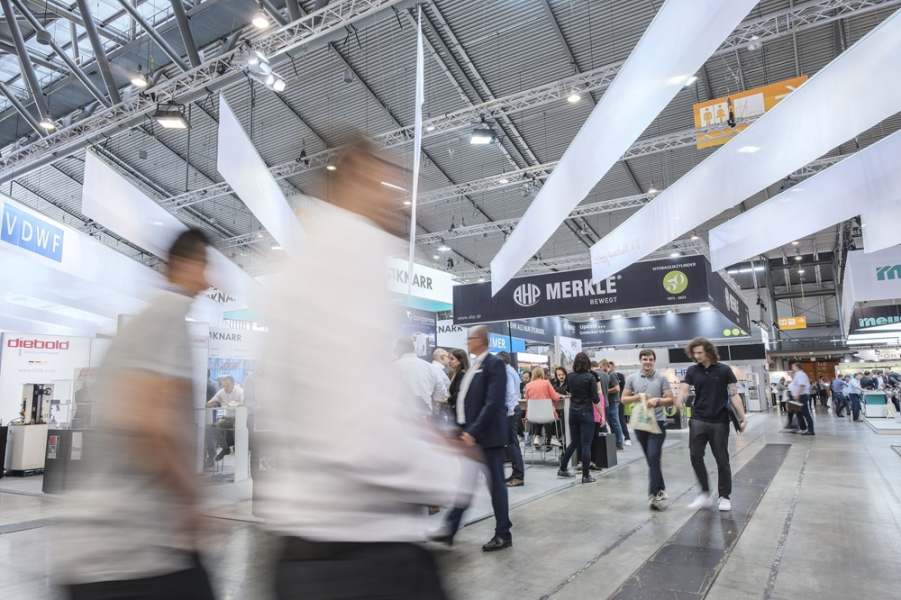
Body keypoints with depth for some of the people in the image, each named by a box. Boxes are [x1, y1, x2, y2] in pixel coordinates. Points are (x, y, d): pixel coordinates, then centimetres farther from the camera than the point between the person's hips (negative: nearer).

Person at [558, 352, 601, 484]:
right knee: (586, 444, 1)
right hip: (586, 413, -5)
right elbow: (596, 400, -13)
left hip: (573, 412, 5)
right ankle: (586, 475, 5)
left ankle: (562, 469, 22)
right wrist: (598, 391, 2)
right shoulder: (590, 377, -12)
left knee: (574, 442, 18)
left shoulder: (570, 376, 0)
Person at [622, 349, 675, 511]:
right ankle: (660, 490, 26)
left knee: (654, 458, -13)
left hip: (657, 422, -3)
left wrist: (657, 400, -21)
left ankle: (654, 494, -10)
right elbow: (624, 399, 8)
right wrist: (637, 397, -9)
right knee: (651, 460, 13)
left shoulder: (661, 378, -1)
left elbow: (671, 400, -2)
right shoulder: (632, 378, 5)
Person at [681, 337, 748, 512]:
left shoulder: (724, 370, -3)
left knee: (722, 460, 7)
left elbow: (734, 395, -2)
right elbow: (684, 391, -3)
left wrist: (743, 418, -7)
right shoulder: (692, 371, 3)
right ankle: (705, 493, 10)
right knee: (695, 456, -6)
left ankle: (724, 496, 21)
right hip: (698, 420, 2)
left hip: (720, 422, -2)